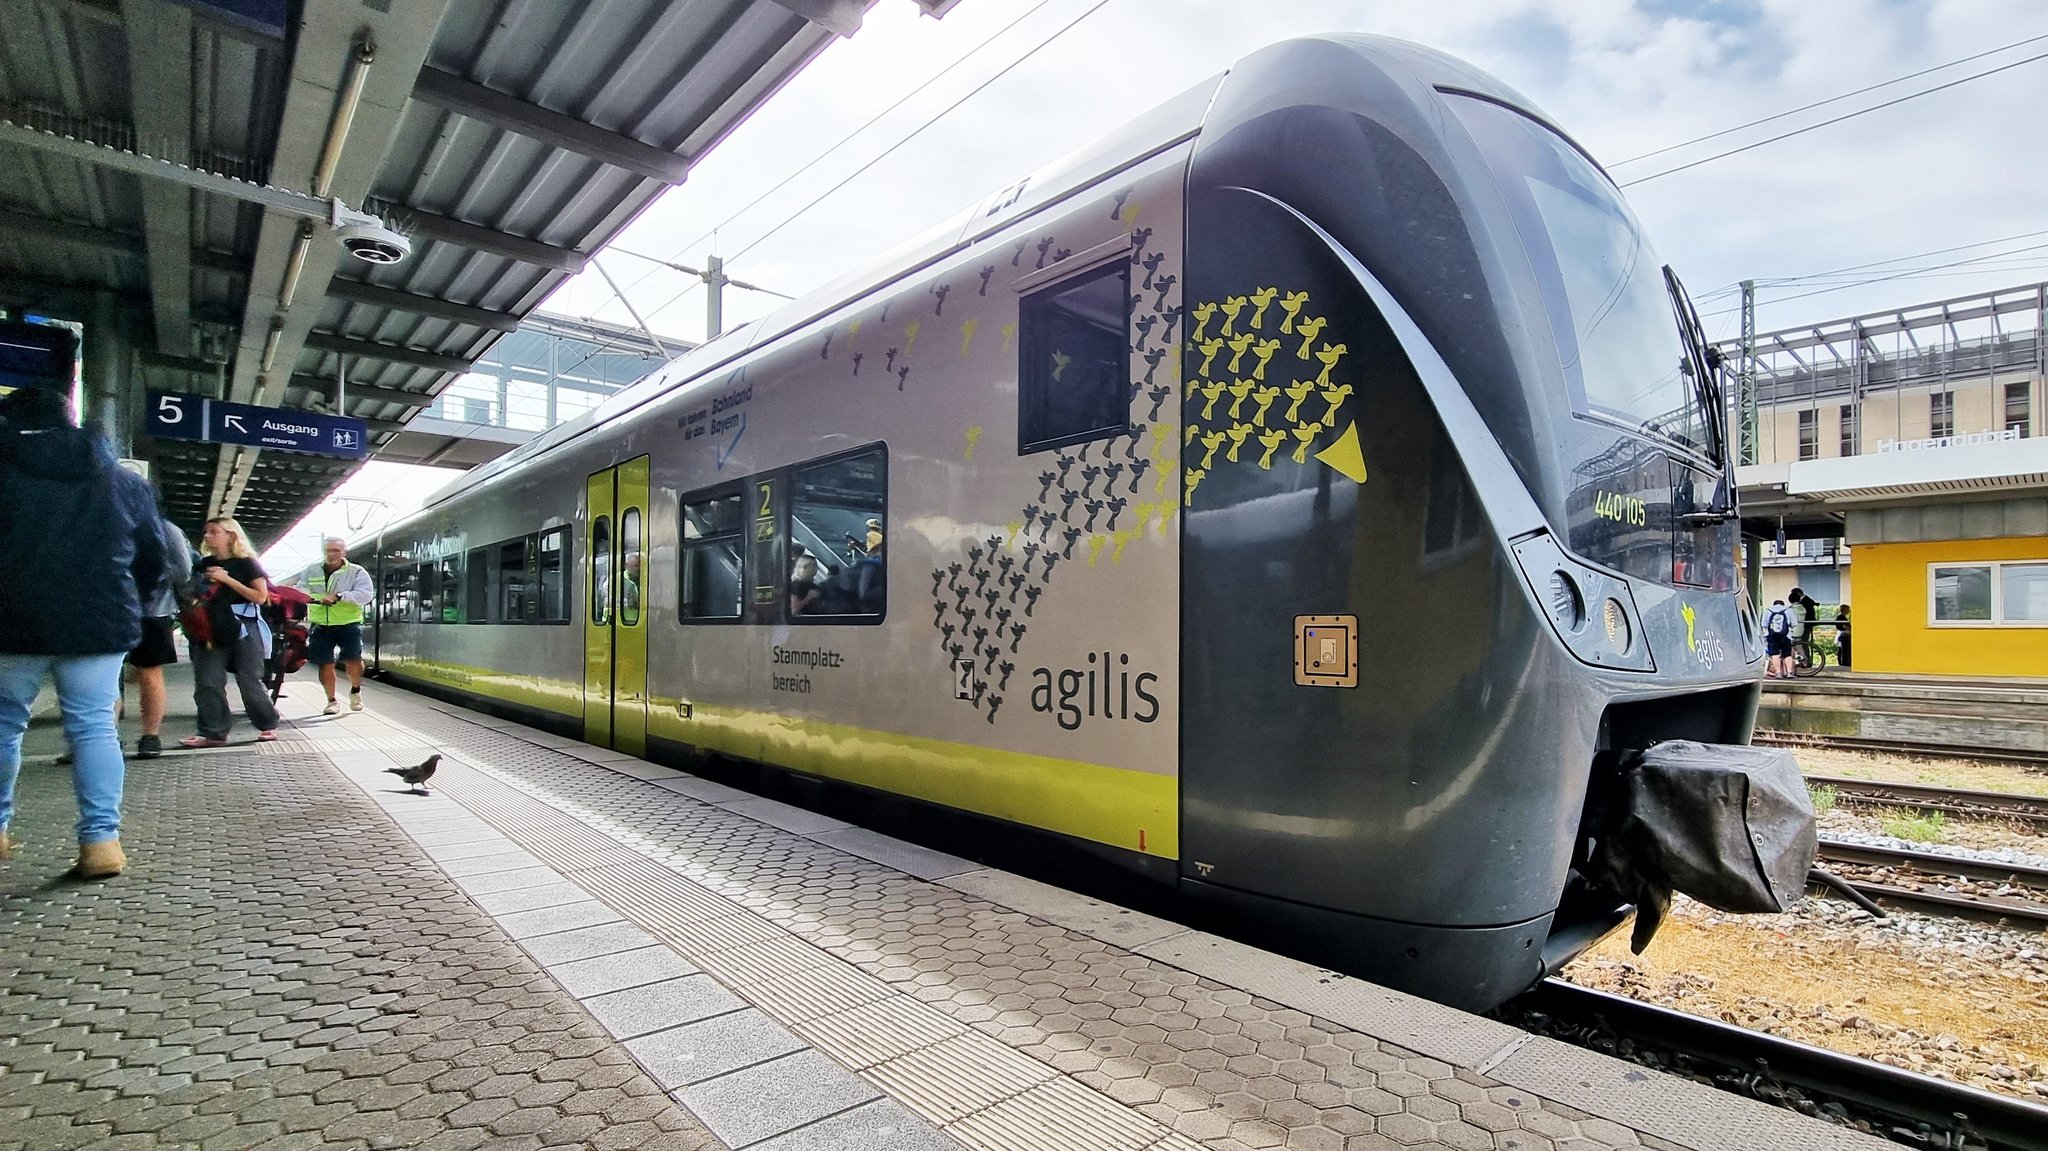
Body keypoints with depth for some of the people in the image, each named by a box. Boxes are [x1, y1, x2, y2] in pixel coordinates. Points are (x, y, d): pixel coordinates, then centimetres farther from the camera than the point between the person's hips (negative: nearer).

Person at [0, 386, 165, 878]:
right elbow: (152, 557, 11)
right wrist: (132, 605, 24)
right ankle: (101, 838, -4)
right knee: (94, 727, 1)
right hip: (100, 623, 1)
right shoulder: (125, 480, 8)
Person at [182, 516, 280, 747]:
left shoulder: (246, 563, -1)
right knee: (207, 682, -3)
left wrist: (227, 579, -14)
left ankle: (268, 725, 15)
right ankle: (212, 733, 2)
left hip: (243, 630, -5)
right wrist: (201, 583, 2)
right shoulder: (204, 564, 13)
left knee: (249, 682, -1)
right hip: (212, 630, 5)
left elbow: (260, 596, -9)